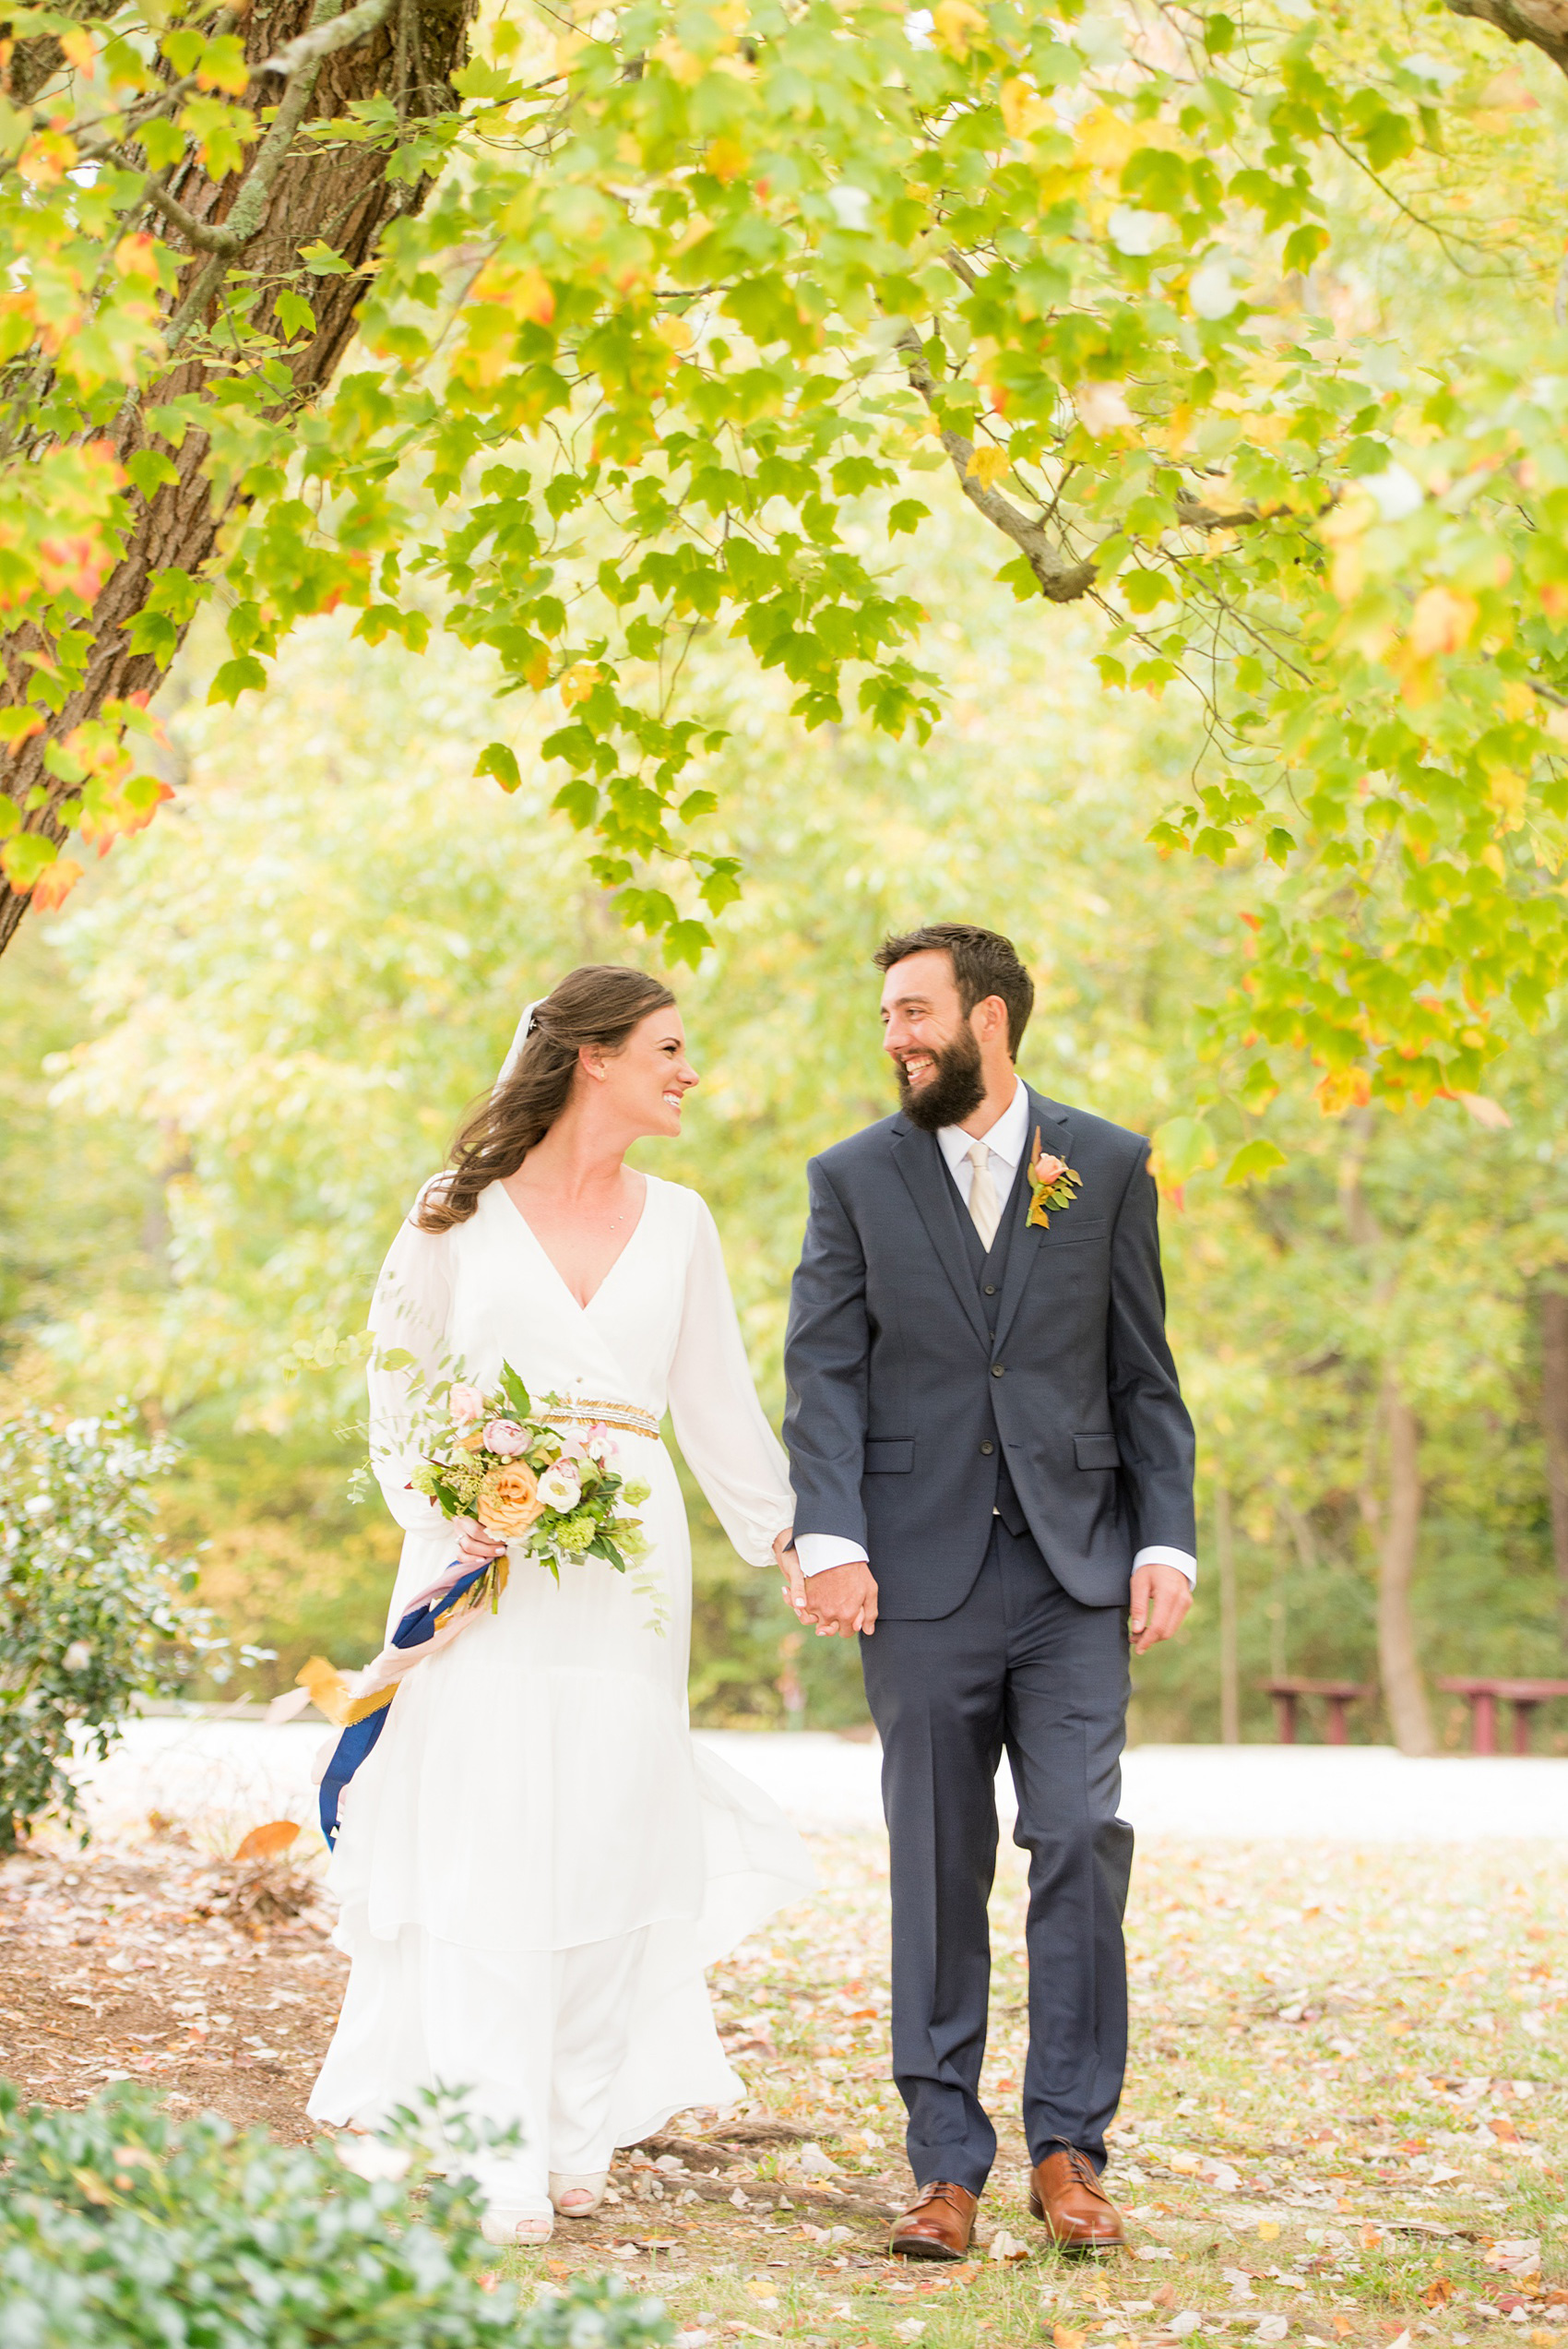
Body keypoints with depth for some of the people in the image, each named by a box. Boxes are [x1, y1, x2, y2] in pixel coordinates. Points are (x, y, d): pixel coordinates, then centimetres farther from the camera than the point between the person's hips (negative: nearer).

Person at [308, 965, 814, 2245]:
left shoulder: (677, 1223, 12)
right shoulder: (460, 1213, 3)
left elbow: (719, 1404, 19)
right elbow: (398, 1387, 5)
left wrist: (786, 1532, 17)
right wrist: (446, 1513, -9)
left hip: (625, 1566, 3)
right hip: (484, 1563, -3)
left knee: (607, 1838, 3)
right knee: (482, 1839, -7)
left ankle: (576, 2138, 14)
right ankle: (486, 2159, -6)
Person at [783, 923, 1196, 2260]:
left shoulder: (1107, 1168, 7)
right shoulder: (855, 1179, 7)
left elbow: (1145, 1377, 8)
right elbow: (822, 1377, 1)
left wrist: (1167, 1542, -1)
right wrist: (830, 1540, -12)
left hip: (1073, 1570, 0)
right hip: (922, 1574, 0)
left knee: (1082, 1840, -10)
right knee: (938, 1873, 3)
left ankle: (1069, 2147, 0)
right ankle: (948, 2167, 9)